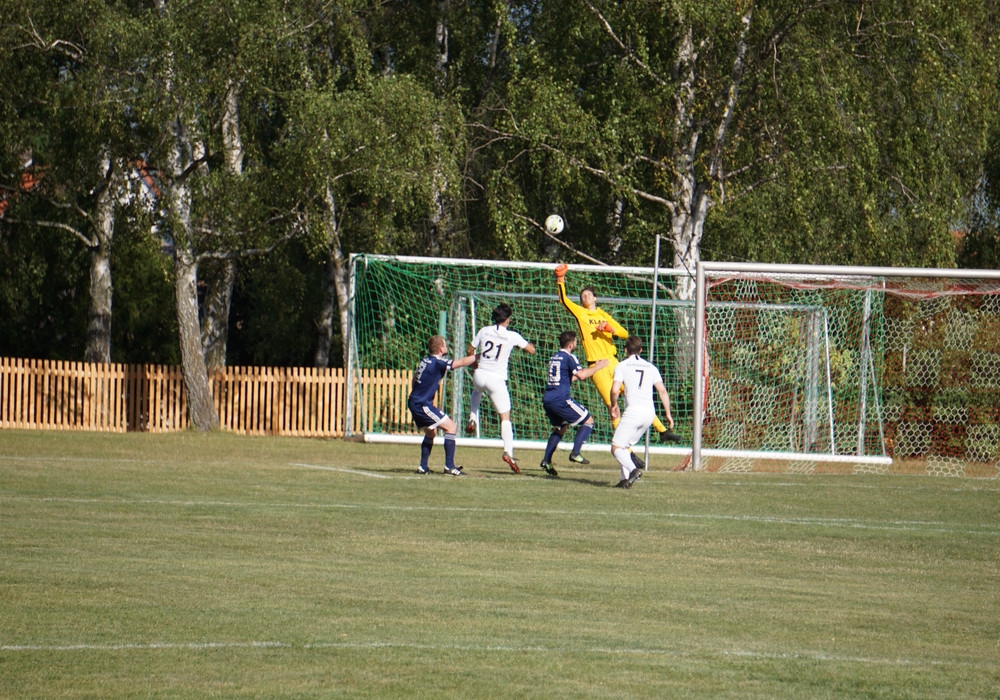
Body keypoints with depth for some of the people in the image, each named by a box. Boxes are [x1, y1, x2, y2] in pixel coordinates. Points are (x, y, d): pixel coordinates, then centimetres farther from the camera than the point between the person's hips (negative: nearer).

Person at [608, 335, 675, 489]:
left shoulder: (622, 366, 4)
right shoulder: (651, 367, 17)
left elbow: (615, 390, -7)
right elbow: (662, 391, 8)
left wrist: (614, 406, 13)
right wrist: (668, 414, 11)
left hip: (633, 411, -5)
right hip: (650, 412, 5)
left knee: (616, 448, -3)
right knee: (626, 446, 20)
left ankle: (633, 469, -28)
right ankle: (626, 479, 8)